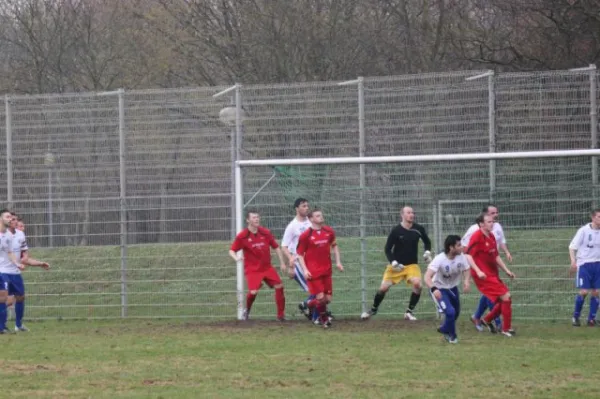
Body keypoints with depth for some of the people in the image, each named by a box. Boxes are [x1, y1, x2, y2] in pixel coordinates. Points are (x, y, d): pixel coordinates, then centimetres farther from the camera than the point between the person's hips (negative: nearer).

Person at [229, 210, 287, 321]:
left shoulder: (265, 233, 0)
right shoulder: (242, 236, -9)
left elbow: (276, 247, 10)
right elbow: (232, 250, -6)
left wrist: (282, 263, 8)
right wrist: (236, 258, -29)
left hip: (267, 267, 4)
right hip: (252, 269, -4)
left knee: (279, 286, -5)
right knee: (253, 292, -19)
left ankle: (281, 315, 7)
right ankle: (247, 311, 13)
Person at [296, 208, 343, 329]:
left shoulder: (329, 232, 3)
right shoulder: (306, 236, -10)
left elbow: (334, 246, 20)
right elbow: (300, 254, -5)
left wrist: (338, 262, 10)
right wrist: (305, 270, -15)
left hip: (326, 270, 5)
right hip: (313, 272, -5)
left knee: (327, 299, 4)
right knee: (320, 297, -11)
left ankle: (310, 304, 32)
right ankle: (324, 319, 12)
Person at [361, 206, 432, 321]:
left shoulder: (418, 229, -4)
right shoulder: (396, 231, -12)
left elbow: (427, 241, 16)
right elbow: (387, 249, -6)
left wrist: (427, 252, -1)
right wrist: (393, 262, -19)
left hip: (412, 265, 1)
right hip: (396, 266, -1)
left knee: (417, 284, -23)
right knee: (384, 287, -3)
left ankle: (409, 312, -8)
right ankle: (373, 310, 23)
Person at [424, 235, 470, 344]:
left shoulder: (461, 257, -18)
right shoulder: (439, 259, -33)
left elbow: (466, 270, -6)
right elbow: (427, 276, -39)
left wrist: (467, 282, -29)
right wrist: (433, 289, -58)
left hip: (452, 288, 6)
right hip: (439, 289, -6)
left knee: (456, 313, 18)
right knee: (450, 312, -20)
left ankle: (444, 329, 49)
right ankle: (452, 336, 8)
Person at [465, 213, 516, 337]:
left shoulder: (491, 237, 13)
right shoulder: (477, 237, -13)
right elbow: (468, 256, -20)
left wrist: (506, 270, 18)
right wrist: (478, 271, -29)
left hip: (493, 275, 9)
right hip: (483, 275, -9)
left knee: (505, 299, 10)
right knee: (505, 296, -13)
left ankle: (487, 320, 27)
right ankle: (506, 329, -3)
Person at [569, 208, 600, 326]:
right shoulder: (584, 231, -7)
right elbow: (572, 247, -5)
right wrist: (573, 261, -18)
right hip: (584, 264, -4)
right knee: (584, 291, -10)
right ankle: (576, 316, 7)